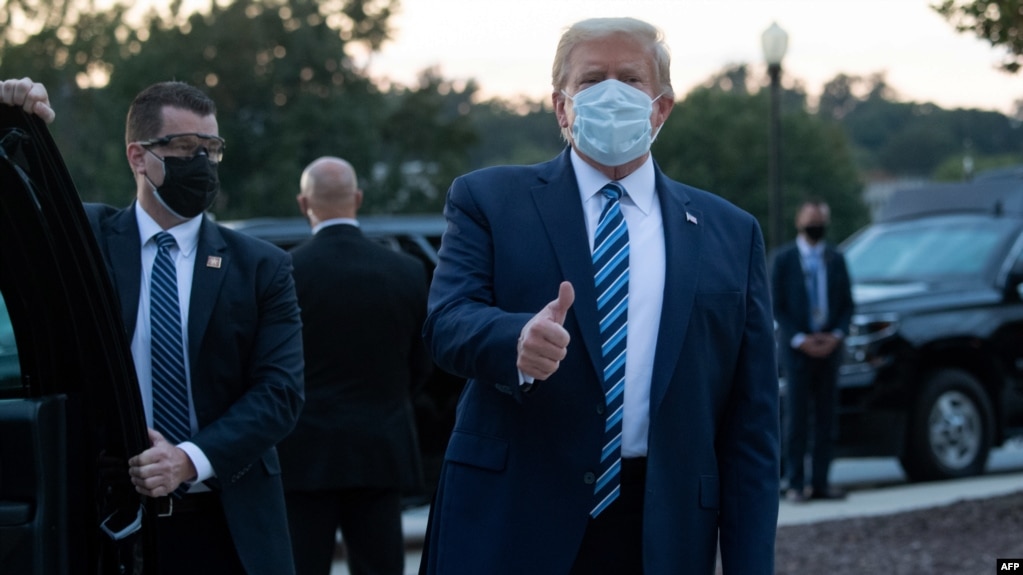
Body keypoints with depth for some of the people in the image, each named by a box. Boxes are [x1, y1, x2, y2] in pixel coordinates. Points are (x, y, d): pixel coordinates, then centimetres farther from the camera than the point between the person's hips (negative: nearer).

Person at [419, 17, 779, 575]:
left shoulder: (731, 234, 10)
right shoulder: (488, 200, 6)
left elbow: (750, 422, 7)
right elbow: (447, 320, -10)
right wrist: (518, 341, -32)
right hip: (512, 527, -2)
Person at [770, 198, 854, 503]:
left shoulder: (836, 259, 11)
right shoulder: (783, 258, 1)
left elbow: (847, 303, 10)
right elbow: (777, 306, -3)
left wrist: (836, 335, -6)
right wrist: (800, 339, -12)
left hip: (829, 346, 3)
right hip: (797, 348, -3)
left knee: (826, 418, 3)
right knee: (797, 418, -5)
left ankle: (820, 483, 7)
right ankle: (795, 484, -2)